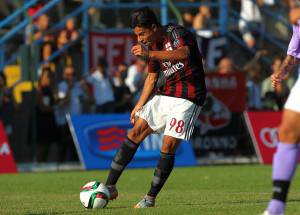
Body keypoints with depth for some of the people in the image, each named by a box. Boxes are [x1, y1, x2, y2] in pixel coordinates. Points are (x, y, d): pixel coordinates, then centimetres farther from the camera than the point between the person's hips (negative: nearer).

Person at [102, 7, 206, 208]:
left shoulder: (178, 33, -16)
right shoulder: (153, 45, 9)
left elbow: (183, 54, -39)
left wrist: (149, 53, -49)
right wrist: (139, 105, 11)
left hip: (187, 98, -7)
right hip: (163, 95, 8)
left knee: (169, 145, -13)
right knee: (136, 132, -3)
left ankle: (151, 198, -1)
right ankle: (110, 187, -1)